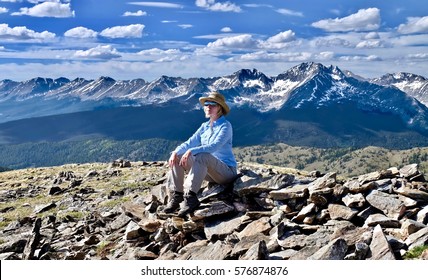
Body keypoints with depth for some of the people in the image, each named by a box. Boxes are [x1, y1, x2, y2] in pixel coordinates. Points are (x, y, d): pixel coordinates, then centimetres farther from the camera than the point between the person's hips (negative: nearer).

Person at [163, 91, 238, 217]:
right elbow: (190, 142, 3)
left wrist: (191, 151, -37)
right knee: (177, 157, -6)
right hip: (208, 172, 7)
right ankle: (177, 195, -11)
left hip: (227, 171, -7)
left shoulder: (225, 126, -9)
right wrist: (176, 151, -18)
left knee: (202, 156, -36)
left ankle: (191, 196, -40)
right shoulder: (205, 126, 12)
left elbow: (214, 146, -26)